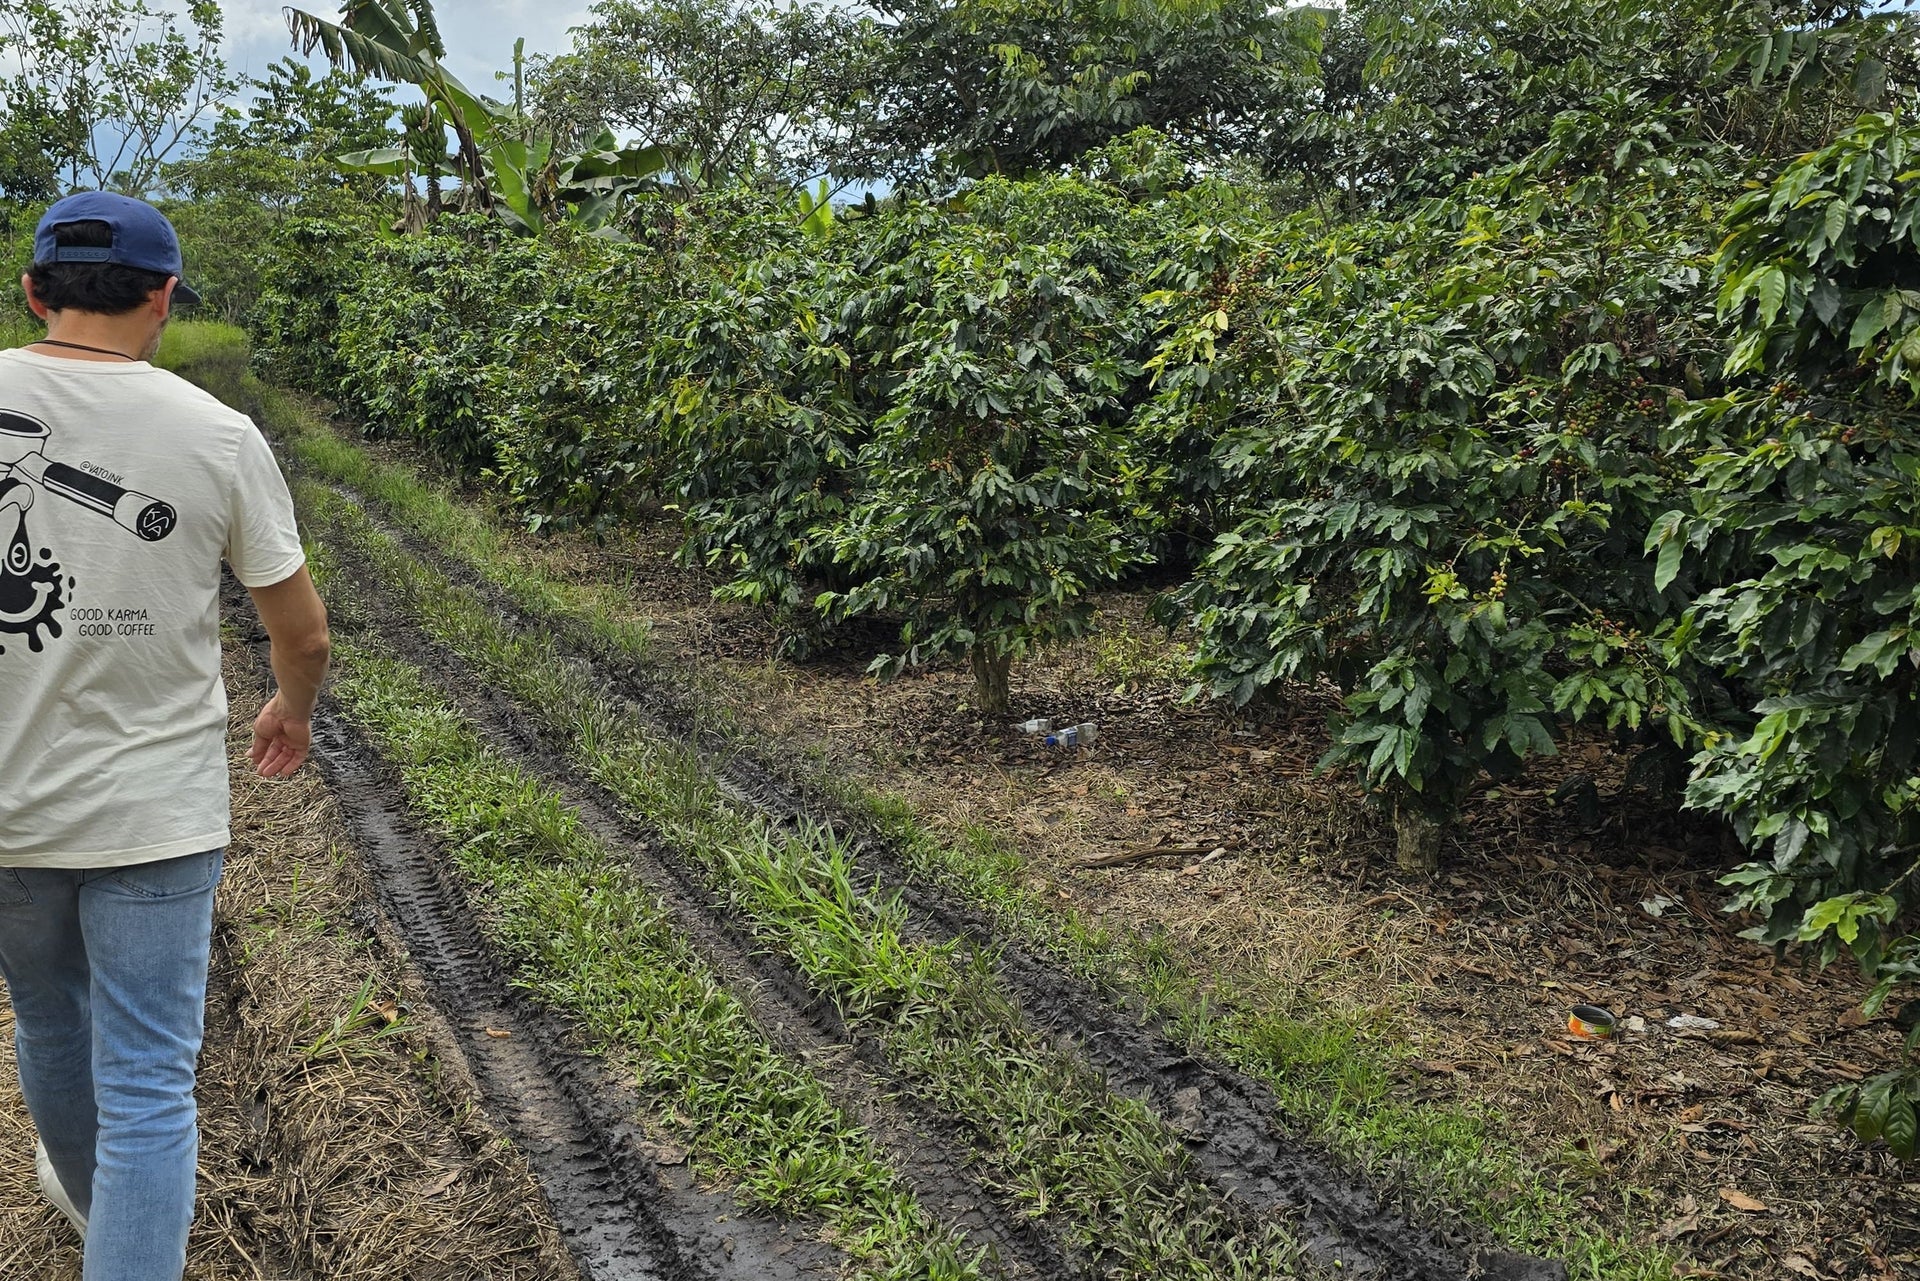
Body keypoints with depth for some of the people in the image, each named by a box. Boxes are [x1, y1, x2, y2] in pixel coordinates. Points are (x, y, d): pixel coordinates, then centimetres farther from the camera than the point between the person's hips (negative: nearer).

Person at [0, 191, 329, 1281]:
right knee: (149, 1085, 4)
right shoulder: (217, 434, -11)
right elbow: (305, 632, -2)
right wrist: (294, 712, 19)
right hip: (156, 814, -3)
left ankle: (91, 1194, 53)